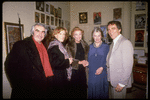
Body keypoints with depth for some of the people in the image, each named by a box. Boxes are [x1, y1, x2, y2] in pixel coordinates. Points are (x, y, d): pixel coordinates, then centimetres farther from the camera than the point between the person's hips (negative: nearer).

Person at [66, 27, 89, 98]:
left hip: (82, 70, 4)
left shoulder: (84, 44, 11)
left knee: (83, 89, 10)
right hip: (74, 70, -4)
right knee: (74, 89, 4)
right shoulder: (69, 45, -4)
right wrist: (80, 62, -16)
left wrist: (86, 62, -4)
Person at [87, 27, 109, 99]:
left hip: (102, 75, -2)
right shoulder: (90, 47, 8)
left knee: (102, 94, 9)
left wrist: (102, 67, -18)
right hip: (92, 76, 2)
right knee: (92, 94, 11)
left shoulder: (106, 47, 0)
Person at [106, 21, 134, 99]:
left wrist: (122, 83, -19)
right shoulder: (113, 44, 11)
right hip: (113, 80, 8)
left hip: (121, 81, -8)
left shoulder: (125, 43, -18)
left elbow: (128, 66, -21)